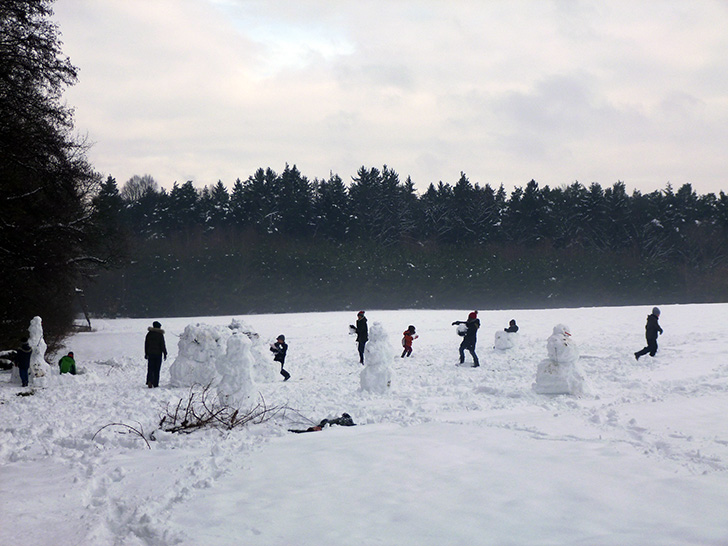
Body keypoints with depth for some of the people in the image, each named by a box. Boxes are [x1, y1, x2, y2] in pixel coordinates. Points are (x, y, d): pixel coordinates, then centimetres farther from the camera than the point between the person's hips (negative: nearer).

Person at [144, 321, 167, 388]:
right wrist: (165, 353, -1)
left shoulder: (149, 334, 5)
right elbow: (163, 345, -8)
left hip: (150, 354, 3)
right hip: (158, 354, -3)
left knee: (150, 368, 4)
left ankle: (149, 381, -18)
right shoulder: (160, 335, -7)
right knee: (157, 369, 4)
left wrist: (146, 353, 16)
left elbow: (146, 344, 9)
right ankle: (156, 384, 4)